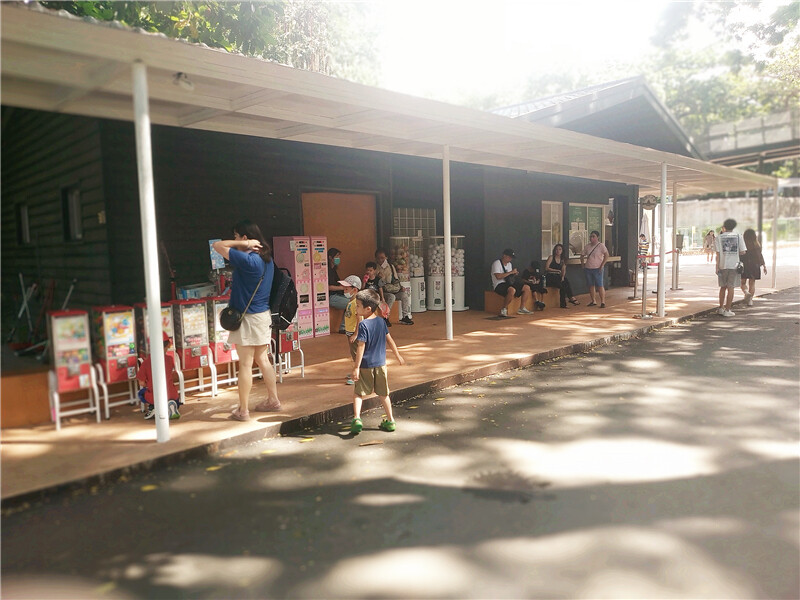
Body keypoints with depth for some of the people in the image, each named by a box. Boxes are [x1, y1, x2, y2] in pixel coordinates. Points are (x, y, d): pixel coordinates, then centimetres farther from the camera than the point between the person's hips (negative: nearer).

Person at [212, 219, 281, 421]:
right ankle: (273, 400, 27)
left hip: (249, 318, -8)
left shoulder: (247, 260, -21)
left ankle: (243, 410, 8)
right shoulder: (266, 258, 6)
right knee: (262, 359, 18)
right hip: (263, 315, 8)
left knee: (245, 364, 0)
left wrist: (243, 244, -14)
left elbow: (217, 245, -16)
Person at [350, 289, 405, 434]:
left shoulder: (363, 325, -16)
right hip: (381, 364, 6)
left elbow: (361, 347, -19)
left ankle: (356, 418, -8)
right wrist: (398, 356, 23)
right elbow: (390, 340, 11)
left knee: (358, 393, 6)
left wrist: (356, 367, -16)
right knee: (383, 394, 15)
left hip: (366, 365, -5)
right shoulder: (381, 321, 3)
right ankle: (390, 421, 20)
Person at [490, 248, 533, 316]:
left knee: (527, 287, -2)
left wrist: (514, 274, 1)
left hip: (509, 283, 9)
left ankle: (522, 308, 3)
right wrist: (510, 272, -19)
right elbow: (498, 276, -23)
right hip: (499, 285, -9)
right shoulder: (496, 263, -9)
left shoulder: (509, 264, 19)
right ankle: (503, 309, -24)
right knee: (512, 290, -39)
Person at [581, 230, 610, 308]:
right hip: (588, 269, 5)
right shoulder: (587, 246, 9)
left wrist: (602, 265, -16)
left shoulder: (601, 245, -5)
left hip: (597, 269, -5)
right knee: (591, 285, 9)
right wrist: (583, 264, 8)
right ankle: (593, 301, 19)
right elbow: (582, 256, 19)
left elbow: (606, 255, -13)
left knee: (599, 286, -7)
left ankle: (602, 302, -3)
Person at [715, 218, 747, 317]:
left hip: (723, 265, 1)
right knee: (730, 288, 2)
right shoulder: (739, 236, 3)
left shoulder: (719, 237, 1)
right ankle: (727, 310, 2)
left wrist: (717, 267, -1)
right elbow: (742, 252, -2)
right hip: (734, 265, -1)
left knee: (723, 287, 13)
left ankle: (721, 308, 18)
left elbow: (718, 253, -3)